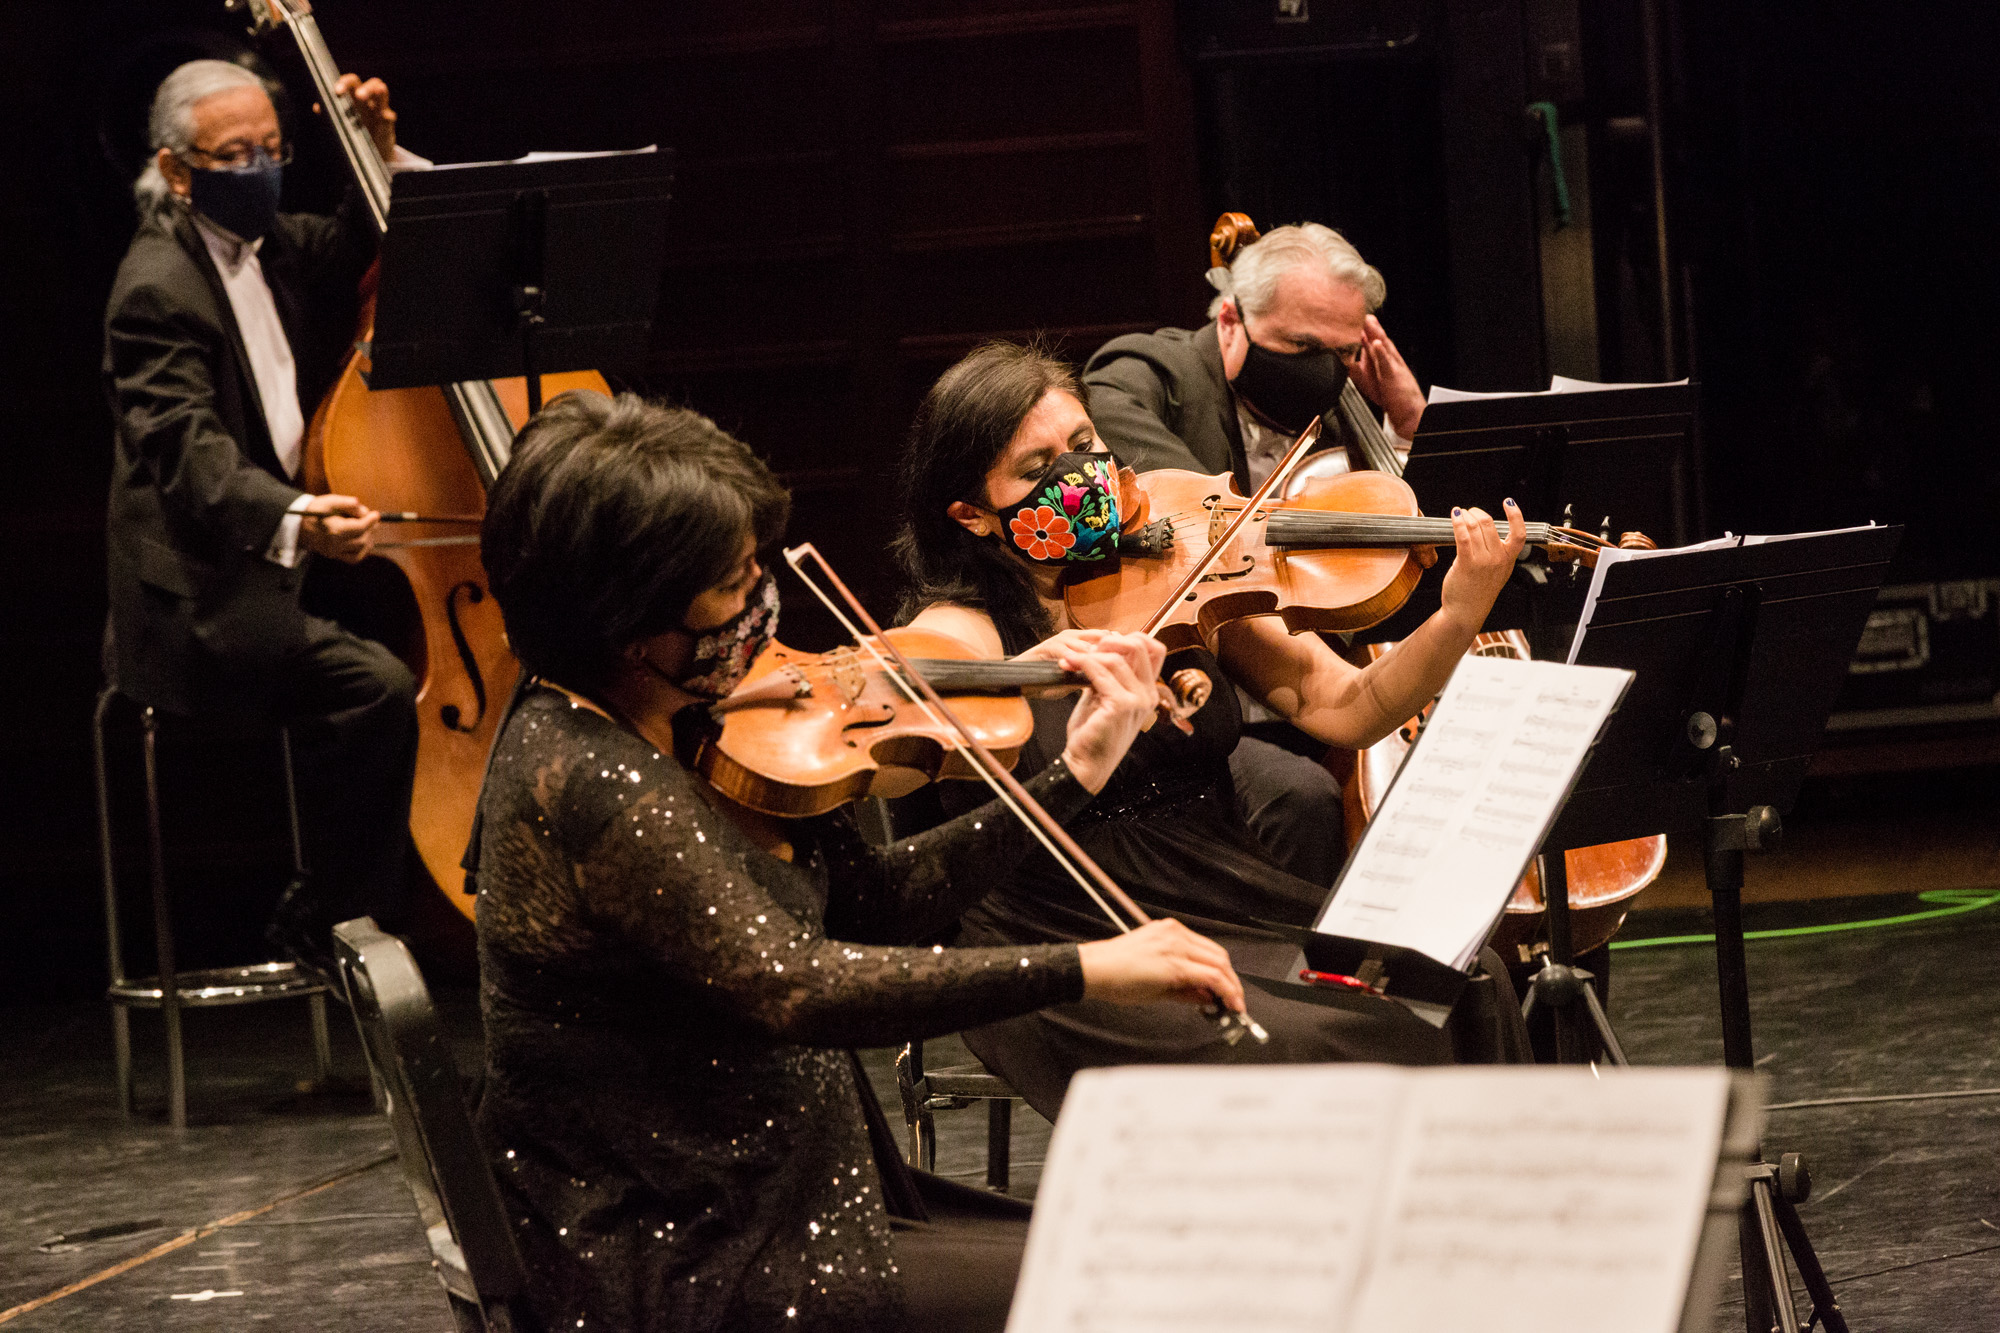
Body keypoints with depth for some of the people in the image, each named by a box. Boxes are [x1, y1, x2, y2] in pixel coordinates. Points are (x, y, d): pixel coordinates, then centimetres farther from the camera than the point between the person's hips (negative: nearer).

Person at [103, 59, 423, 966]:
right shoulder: (158, 287, -15)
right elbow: (186, 450, -27)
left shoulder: (273, 246, 12)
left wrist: (381, 156, 5)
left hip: (280, 562, 9)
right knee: (373, 686, -25)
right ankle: (330, 929, -12)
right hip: (200, 597, -9)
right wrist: (292, 517, -45)